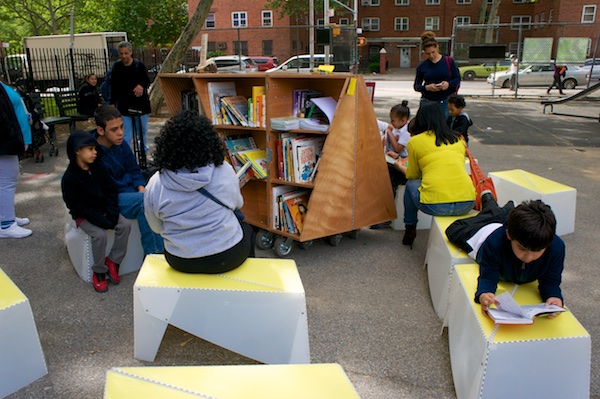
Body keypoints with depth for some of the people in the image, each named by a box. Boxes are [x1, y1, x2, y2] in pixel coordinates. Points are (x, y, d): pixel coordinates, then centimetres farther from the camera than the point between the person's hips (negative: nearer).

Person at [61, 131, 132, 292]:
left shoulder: (98, 168, 2)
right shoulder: (69, 177, -14)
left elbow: (111, 191, 5)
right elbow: (76, 206, -15)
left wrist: (112, 214, -10)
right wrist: (101, 220, -23)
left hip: (103, 209, 5)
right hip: (84, 215, -5)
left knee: (125, 225, -17)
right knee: (99, 234, -28)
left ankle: (113, 261, -2)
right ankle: (99, 272, -8)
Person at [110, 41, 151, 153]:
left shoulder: (139, 65, -5)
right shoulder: (117, 67, 2)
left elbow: (147, 81, -3)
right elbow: (113, 87, 7)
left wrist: (141, 85, -27)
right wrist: (113, 103, 4)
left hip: (140, 103, 0)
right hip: (124, 105, 1)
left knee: (142, 131, 12)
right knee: (126, 134, -2)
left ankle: (144, 152, 30)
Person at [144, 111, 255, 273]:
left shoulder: (154, 184, -14)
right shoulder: (224, 171, -15)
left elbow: (157, 227, 0)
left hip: (180, 262, 2)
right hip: (227, 258, -2)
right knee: (247, 230, 32)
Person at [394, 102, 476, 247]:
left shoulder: (415, 141, 8)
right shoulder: (458, 139, 19)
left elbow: (412, 175, 20)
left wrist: (401, 167, 44)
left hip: (435, 205, -3)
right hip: (467, 203, 4)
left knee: (411, 184, 27)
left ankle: (410, 231, 35)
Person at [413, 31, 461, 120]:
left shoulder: (449, 61, 1)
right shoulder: (422, 66, 4)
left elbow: (458, 79, 5)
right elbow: (416, 86, 6)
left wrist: (448, 84, -16)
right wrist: (427, 87, -14)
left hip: (446, 101, -1)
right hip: (427, 101, 1)